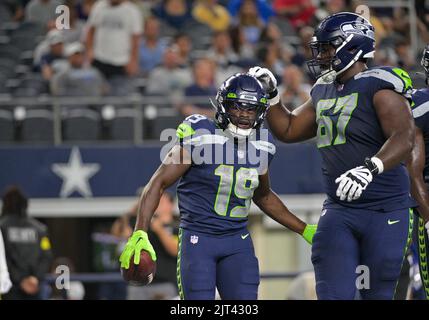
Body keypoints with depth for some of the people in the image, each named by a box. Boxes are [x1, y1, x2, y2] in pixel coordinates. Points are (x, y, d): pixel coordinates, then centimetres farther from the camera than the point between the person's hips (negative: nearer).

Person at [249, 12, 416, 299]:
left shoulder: (380, 86, -11)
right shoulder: (324, 92, 14)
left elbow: (404, 139, -26)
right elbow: (288, 130, 28)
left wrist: (370, 168, -41)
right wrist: (271, 95, 14)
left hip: (385, 211, -6)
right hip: (339, 210, 6)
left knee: (377, 294, 2)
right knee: (333, 293, -4)